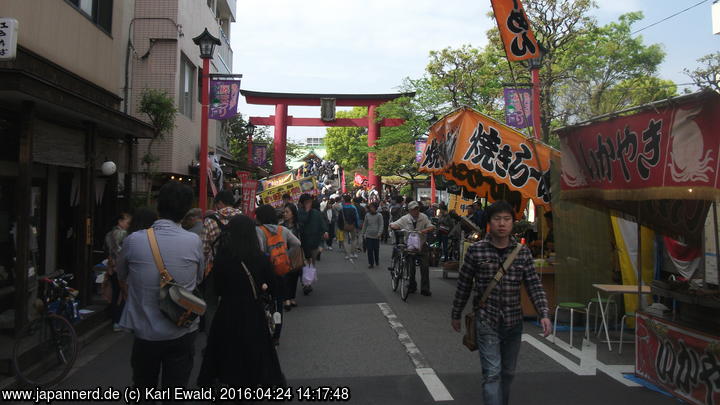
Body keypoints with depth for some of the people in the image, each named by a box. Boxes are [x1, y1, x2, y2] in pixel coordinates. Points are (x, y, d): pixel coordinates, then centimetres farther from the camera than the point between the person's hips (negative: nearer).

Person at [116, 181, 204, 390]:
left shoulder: (134, 240, -13)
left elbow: (122, 275, 6)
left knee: (143, 390, 21)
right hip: (182, 333, -1)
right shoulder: (194, 241, -14)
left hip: (145, 332, 1)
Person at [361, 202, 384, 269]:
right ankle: (371, 263, 8)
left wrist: (379, 233, -18)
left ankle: (377, 262, 26)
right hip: (368, 235, 3)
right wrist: (363, 233, 16)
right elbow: (365, 225, 17)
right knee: (369, 250, 0)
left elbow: (381, 225, -6)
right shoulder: (367, 215, 9)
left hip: (376, 236, -3)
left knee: (376, 250, 5)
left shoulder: (379, 216, -2)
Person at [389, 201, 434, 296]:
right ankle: (412, 287, 26)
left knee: (425, 267, -6)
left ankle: (425, 289, 4)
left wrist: (426, 230, -28)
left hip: (421, 245, 1)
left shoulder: (424, 217, -3)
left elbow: (432, 227, -6)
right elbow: (392, 225, -5)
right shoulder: (404, 219, -6)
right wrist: (399, 228, -27)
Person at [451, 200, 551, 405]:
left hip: (513, 322, 4)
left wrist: (544, 314, -14)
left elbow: (534, 286, -1)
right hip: (486, 321, -3)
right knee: (492, 374, -7)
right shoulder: (476, 250, -7)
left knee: (508, 372, 18)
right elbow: (464, 285, 1)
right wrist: (456, 315, 7)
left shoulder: (523, 252, 0)